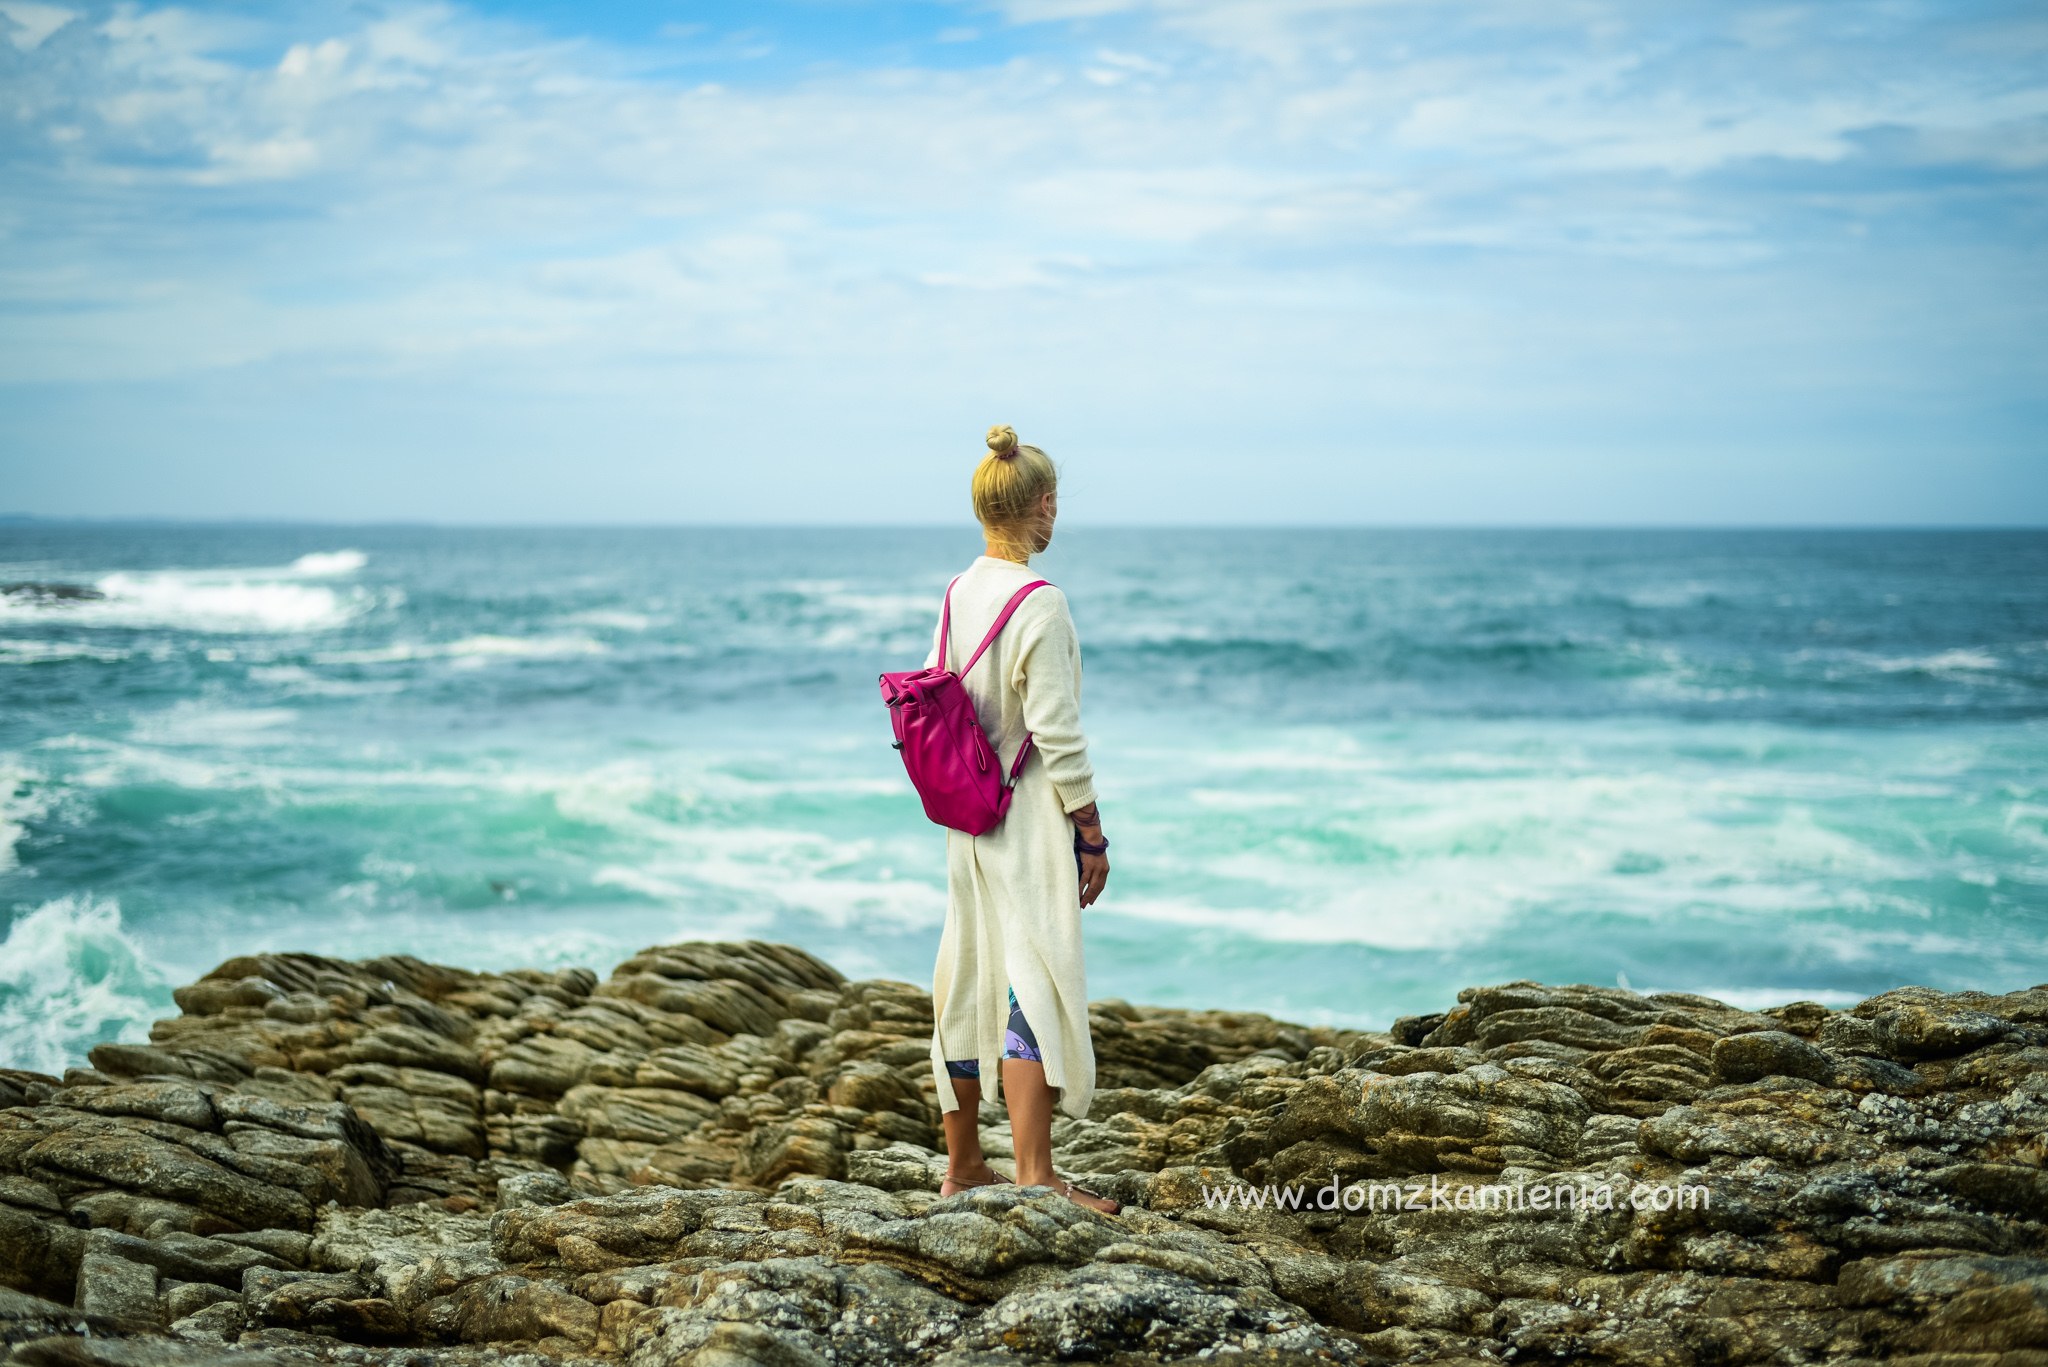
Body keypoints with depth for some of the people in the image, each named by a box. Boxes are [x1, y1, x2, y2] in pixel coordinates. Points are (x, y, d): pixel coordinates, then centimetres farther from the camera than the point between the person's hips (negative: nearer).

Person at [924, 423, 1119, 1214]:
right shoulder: (1040, 604, -16)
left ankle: (962, 1164, 22)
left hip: (967, 822, 8)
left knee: (967, 983, 13)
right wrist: (1093, 834, -11)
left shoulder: (957, 595, 6)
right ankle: (1034, 1173, -5)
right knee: (1035, 985, -5)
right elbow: (1056, 735, -18)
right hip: (1030, 822, -8)